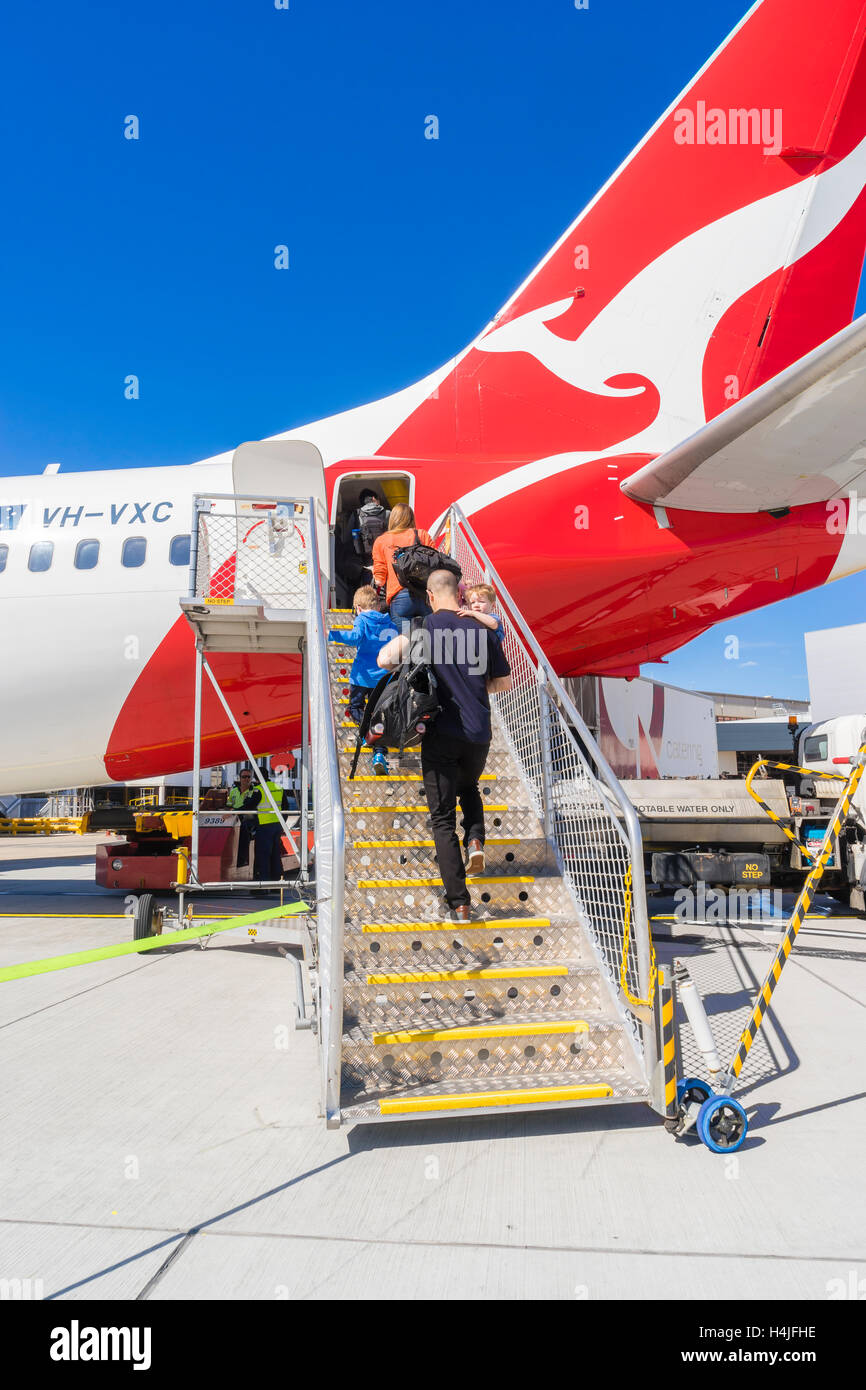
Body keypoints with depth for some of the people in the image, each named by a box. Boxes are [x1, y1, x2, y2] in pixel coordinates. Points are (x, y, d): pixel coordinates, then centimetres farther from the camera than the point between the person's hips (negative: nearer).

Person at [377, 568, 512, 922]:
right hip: (479, 734, 3)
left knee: (443, 818, 4)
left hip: (441, 733, -3)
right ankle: (475, 840, 7)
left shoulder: (426, 627, -4)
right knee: (469, 789, 33)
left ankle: (459, 903, 1)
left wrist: (402, 640, 13)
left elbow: (384, 661, -5)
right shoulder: (482, 630, 4)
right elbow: (504, 682, 11)